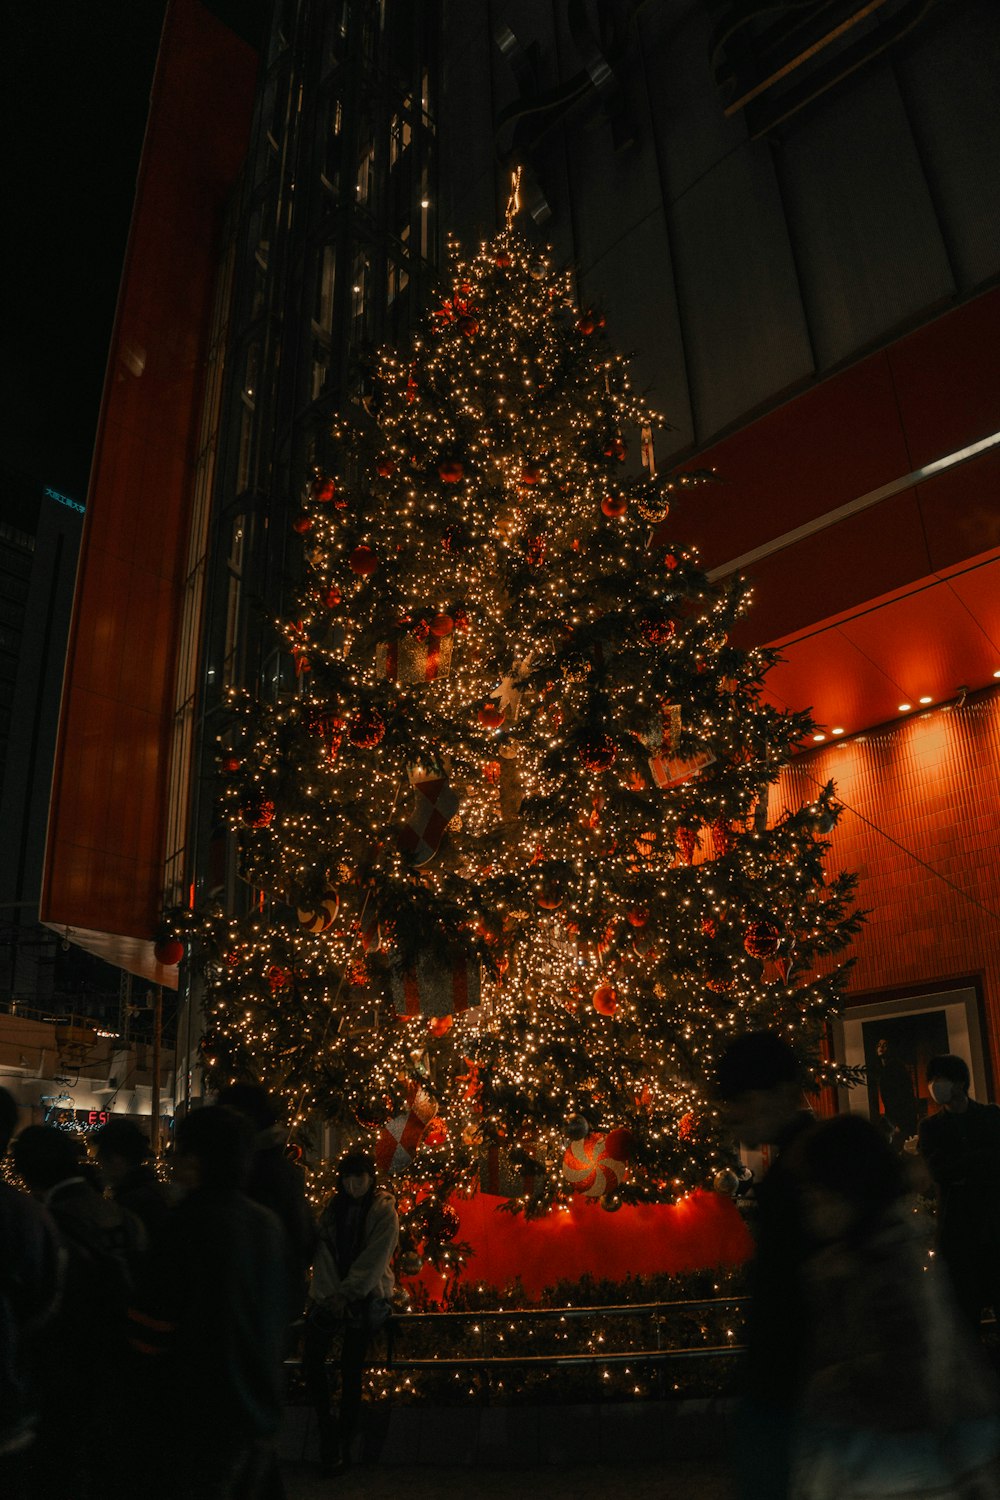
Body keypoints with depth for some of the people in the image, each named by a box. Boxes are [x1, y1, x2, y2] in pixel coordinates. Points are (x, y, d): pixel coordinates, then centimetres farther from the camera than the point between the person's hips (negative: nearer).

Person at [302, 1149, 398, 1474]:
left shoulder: (384, 1211, -5)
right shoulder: (333, 1208, 7)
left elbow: (373, 1261, -11)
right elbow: (324, 1253, 0)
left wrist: (345, 1295, -15)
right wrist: (330, 1295, -12)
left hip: (365, 1299, -4)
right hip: (329, 1295, 4)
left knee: (351, 1370, -2)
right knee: (311, 1360, -7)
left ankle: (343, 1442, 10)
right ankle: (327, 1425, 10)